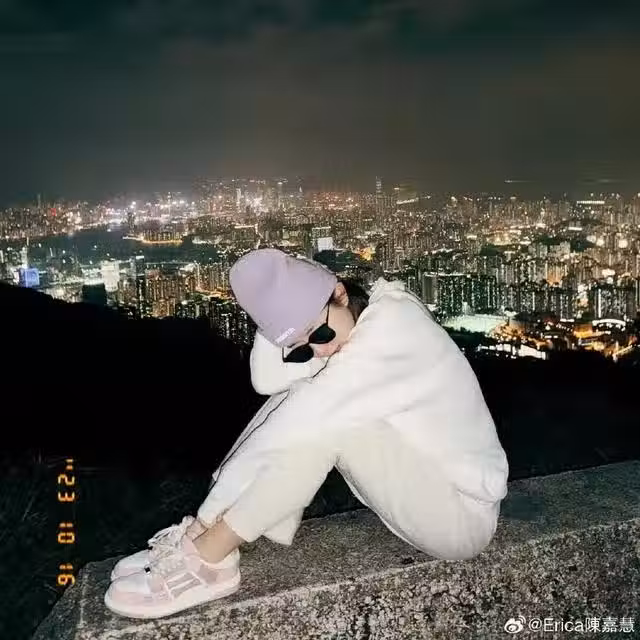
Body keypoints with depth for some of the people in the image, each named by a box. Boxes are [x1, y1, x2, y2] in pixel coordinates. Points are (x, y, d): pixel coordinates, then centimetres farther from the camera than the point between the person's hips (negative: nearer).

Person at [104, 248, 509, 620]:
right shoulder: (356, 325, 1)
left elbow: (297, 423, -29)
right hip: (414, 489, 8)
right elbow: (268, 380, -11)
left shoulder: (393, 325, -25)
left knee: (321, 419, -28)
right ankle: (204, 538, -6)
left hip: (462, 514, -8)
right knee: (306, 404, -6)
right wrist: (279, 306, -17)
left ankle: (208, 558, -17)